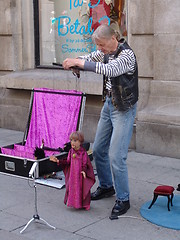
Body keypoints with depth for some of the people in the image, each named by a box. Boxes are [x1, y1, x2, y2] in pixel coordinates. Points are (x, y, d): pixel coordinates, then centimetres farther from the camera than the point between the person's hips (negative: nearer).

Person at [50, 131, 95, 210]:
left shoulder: (83, 152, -12)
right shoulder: (71, 151, 3)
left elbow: (85, 163, -11)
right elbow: (68, 162, 8)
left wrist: (84, 170, -27)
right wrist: (58, 161, 1)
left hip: (80, 174, -5)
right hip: (72, 173, 5)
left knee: (82, 188, 1)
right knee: (71, 187, 8)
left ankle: (84, 204, 15)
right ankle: (73, 202, 23)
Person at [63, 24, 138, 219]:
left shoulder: (127, 54, -21)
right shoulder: (106, 51, 4)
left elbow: (109, 70, -35)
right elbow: (89, 58, 14)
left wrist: (79, 63, -31)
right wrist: (73, 61, -9)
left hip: (123, 108, -8)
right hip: (108, 103, 9)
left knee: (116, 156, -11)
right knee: (98, 150, 15)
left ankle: (123, 200, 4)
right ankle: (106, 187, 34)